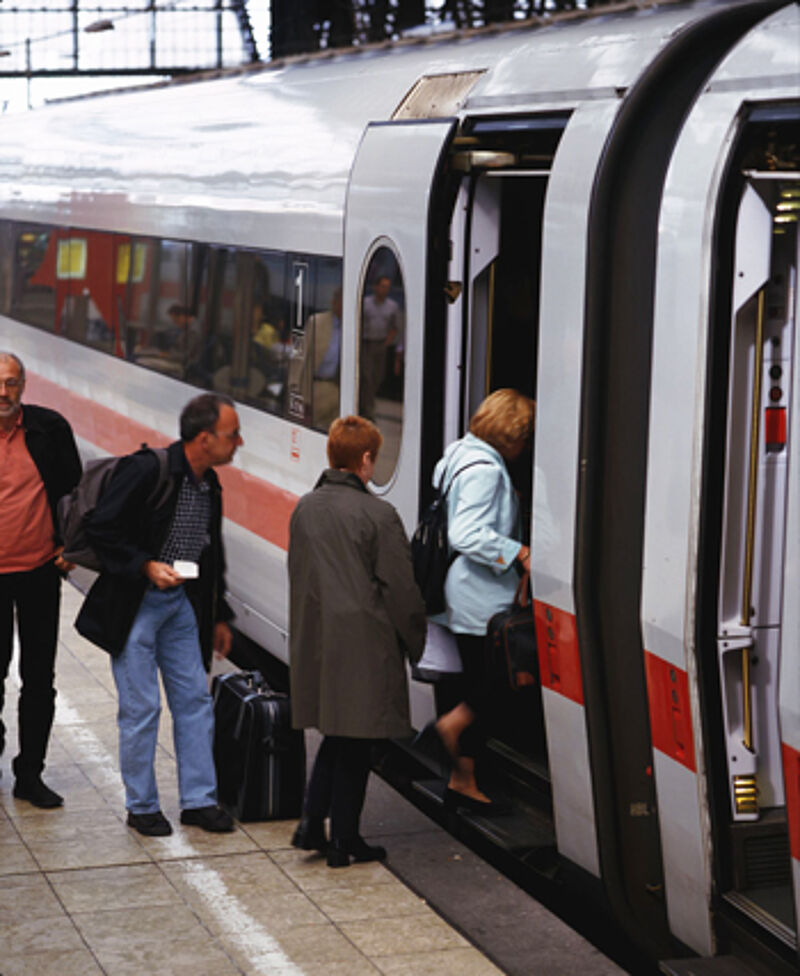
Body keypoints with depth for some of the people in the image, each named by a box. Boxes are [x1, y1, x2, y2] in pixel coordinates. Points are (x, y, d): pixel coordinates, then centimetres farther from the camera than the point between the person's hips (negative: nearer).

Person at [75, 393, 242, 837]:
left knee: (195, 700, 7)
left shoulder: (209, 485, 6)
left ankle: (199, 800, 17)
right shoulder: (147, 471, -18)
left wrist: (218, 617, 18)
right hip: (135, 605, -7)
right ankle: (141, 806, 13)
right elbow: (100, 528, -17)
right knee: (141, 708, -1)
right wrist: (145, 567, -24)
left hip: (181, 603, 7)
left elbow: (212, 556, 17)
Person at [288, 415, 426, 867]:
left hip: (316, 639, 6)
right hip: (364, 643, -6)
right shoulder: (378, 515, -15)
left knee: (336, 736, 20)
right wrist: (416, 641, 1)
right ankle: (344, 841, 12)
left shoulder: (305, 509, 5)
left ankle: (312, 825, 16)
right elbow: (401, 588, -11)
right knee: (355, 742, 5)